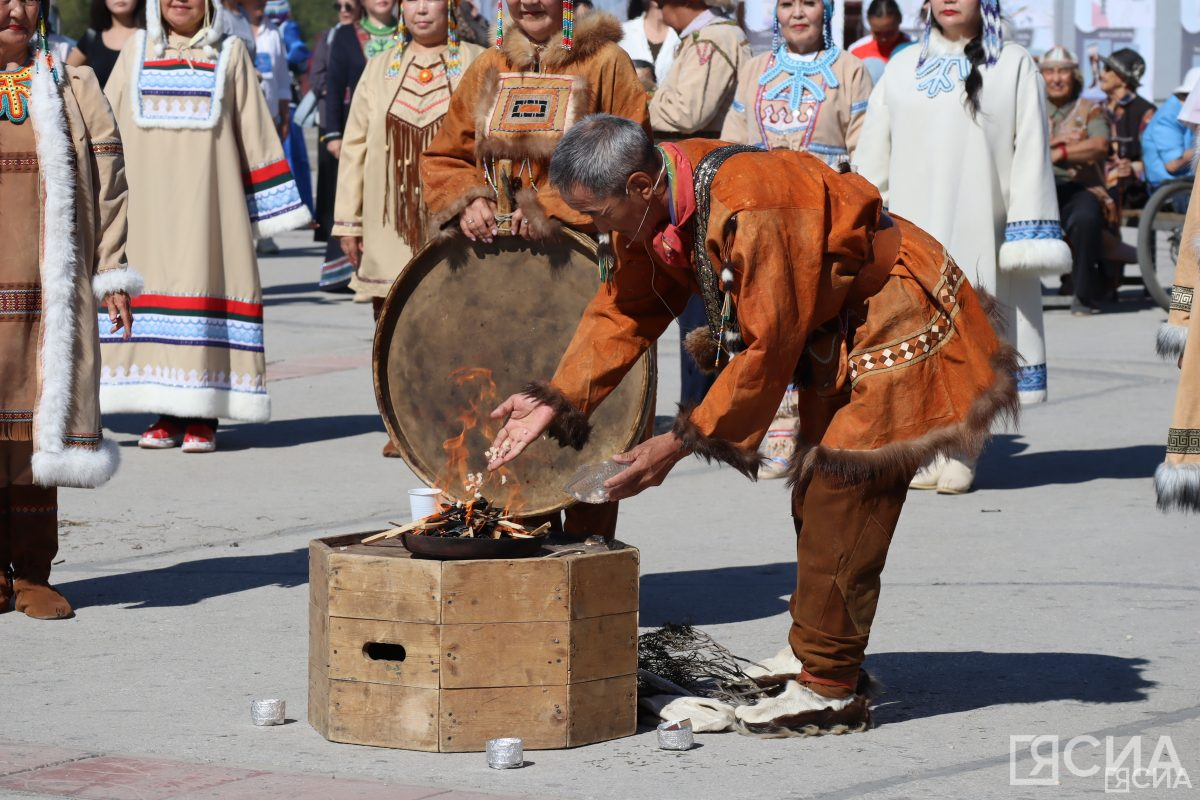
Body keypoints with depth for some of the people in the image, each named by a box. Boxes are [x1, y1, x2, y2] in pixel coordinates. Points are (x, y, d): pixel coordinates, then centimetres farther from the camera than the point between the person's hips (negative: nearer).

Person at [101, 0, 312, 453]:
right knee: (152, 285, -1)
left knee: (207, 280, -6)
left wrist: (269, 205, 2)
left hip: (206, 198, -2)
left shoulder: (229, 55, 8)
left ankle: (202, 416, -3)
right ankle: (167, 415, 5)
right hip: (147, 199, 2)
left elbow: (255, 134, 7)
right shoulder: (136, 51, 13)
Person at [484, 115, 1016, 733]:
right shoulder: (657, 202, -7)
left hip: (895, 322, -10)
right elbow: (625, 308, 1)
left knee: (841, 498, -10)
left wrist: (681, 443, -26)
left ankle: (828, 688, -4)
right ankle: (813, 652, 32)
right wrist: (556, 400, -10)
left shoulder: (749, 212, -36)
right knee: (816, 498, 18)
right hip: (839, 329, 10)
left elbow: (768, 347, -31)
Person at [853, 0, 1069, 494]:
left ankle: (960, 454, 6)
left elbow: (1030, 156, -1)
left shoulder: (1013, 66, 4)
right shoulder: (903, 68, 13)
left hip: (978, 229, -3)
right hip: (912, 230, 3)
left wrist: (1027, 235, -7)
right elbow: (873, 156, 15)